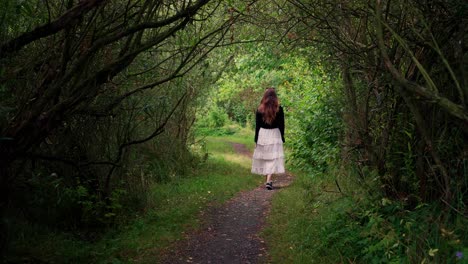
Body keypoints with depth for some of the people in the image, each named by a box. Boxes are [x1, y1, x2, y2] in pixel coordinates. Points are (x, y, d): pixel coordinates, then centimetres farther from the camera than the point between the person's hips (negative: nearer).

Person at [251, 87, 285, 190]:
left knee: (264, 158, 14)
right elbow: (281, 125, -1)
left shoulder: (260, 109, -2)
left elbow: (257, 126, 0)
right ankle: (268, 180, -16)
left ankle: (268, 180, 23)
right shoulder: (279, 109, -5)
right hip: (275, 135, -1)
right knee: (273, 158, -2)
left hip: (262, 135, 2)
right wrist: (282, 138, 9)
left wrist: (256, 139, 7)